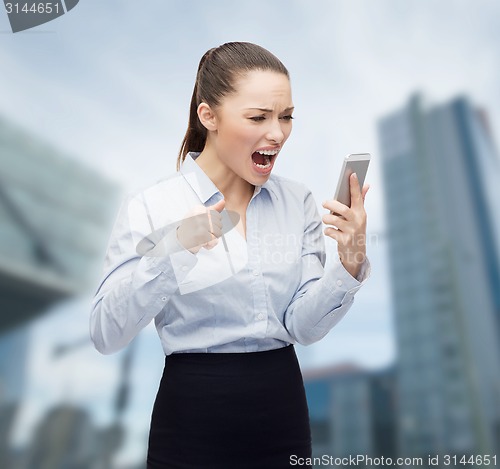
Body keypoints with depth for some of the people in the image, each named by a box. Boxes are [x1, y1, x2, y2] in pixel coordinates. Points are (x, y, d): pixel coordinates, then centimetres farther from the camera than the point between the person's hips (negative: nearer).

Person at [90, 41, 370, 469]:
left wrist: (350, 262, -21)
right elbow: (107, 335, -17)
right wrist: (170, 252, -30)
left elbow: (305, 327, -5)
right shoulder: (151, 206, -12)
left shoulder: (298, 201, -3)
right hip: (192, 422, -2)